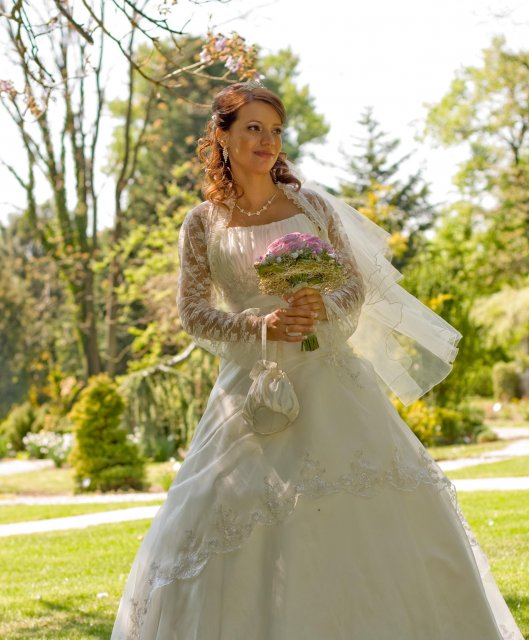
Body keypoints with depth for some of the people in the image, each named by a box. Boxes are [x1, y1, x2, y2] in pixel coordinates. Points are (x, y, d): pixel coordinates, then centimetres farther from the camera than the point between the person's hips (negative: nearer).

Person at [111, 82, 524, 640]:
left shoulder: (312, 205, 8)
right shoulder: (203, 223, 4)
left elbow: (357, 285, 8)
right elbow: (193, 312, 0)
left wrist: (323, 308, -15)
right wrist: (260, 326, -16)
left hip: (329, 381, 1)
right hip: (254, 384, -1)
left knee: (377, 504, -3)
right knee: (243, 522, -8)